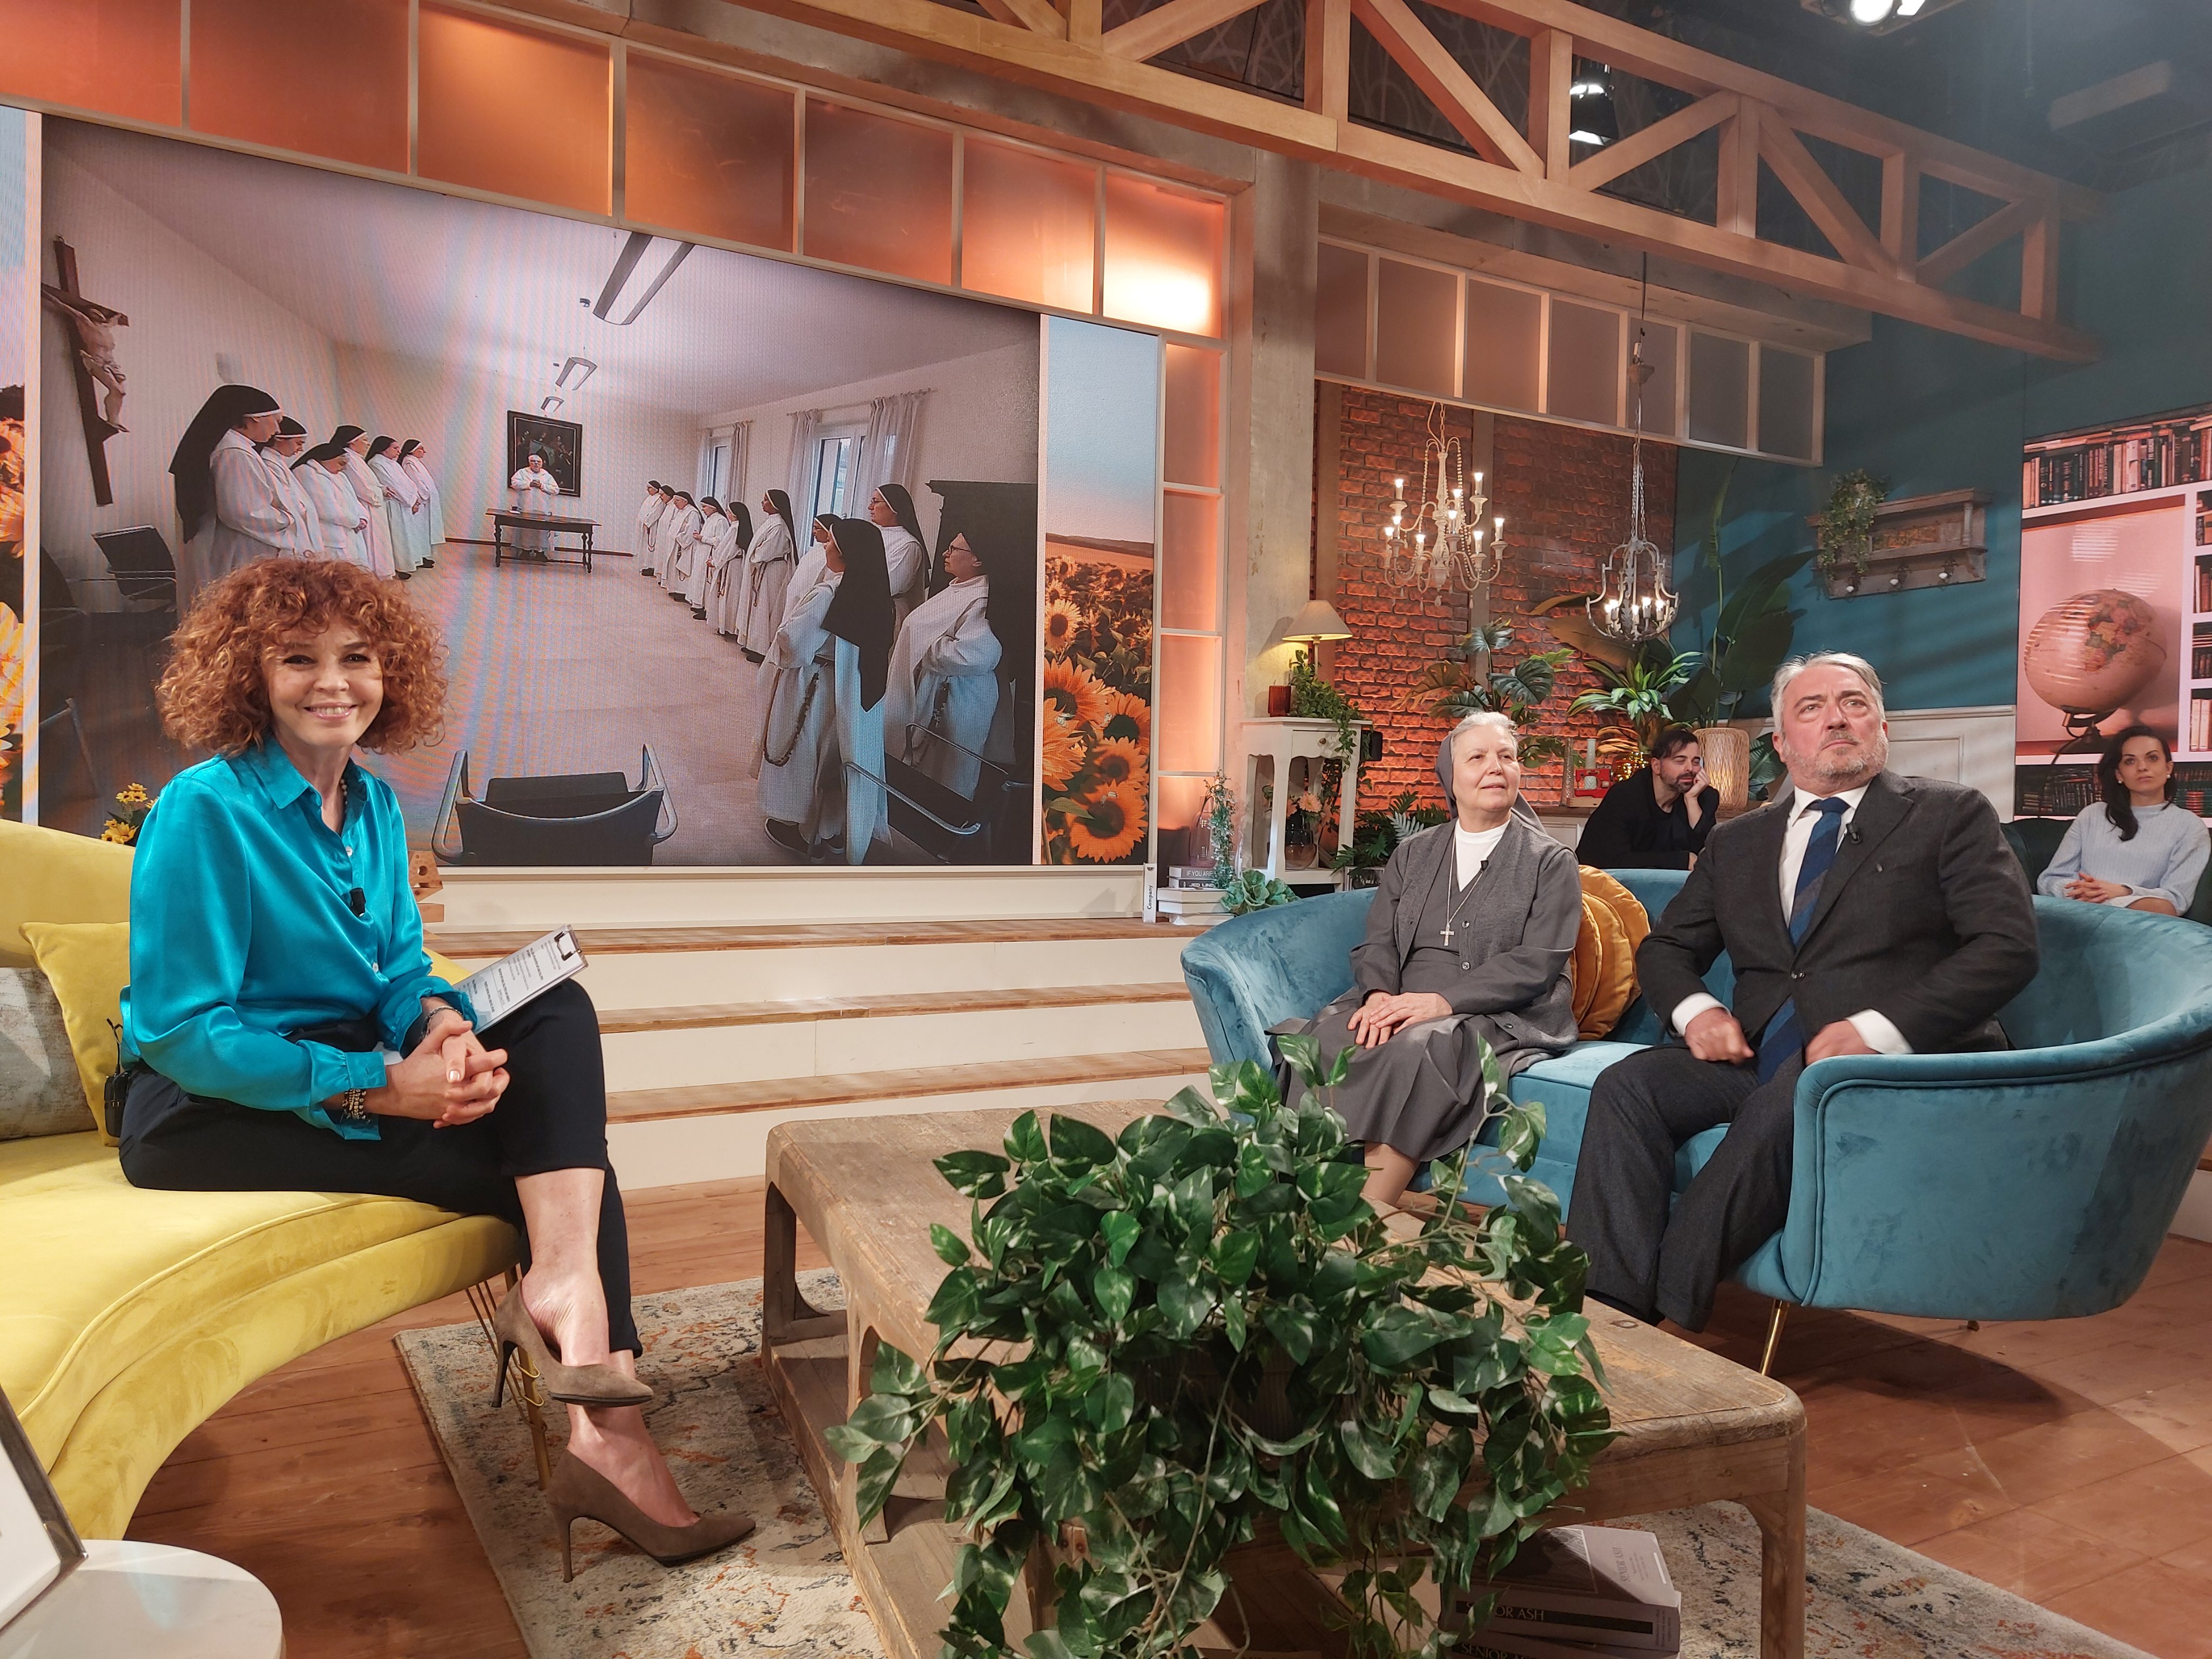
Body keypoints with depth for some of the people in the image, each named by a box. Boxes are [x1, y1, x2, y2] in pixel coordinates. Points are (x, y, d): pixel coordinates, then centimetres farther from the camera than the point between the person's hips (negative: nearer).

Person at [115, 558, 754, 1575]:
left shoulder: (373, 803, 6)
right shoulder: (204, 811, -15)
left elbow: (402, 969, 7)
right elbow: (181, 1032, -19)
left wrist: (441, 1023, -18)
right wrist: (382, 1086, -28)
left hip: (346, 1060, 7)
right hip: (207, 1110, -7)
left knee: (558, 1011, -16)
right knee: (551, 1159, -19)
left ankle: (564, 1285, -29)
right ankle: (609, 1436, -15)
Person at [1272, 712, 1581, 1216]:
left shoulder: (1551, 862, 7)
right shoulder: (1412, 854, 21)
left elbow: (1537, 965, -6)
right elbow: (1376, 943, 13)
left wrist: (1443, 1000, -18)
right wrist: (1379, 994, -12)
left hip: (1501, 1018, -4)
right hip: (1401, 1005, 4)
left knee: (1417, 1047, -37)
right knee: (1324, 1037, -29)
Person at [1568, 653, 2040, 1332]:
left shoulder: (1950, 814, 7)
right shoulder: (1738, 841, 19)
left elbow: (2008, 946, -5)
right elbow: (1663, 948, 22)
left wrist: (1879, 1029, -17)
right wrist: (1695, 1010, -3)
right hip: (1761, 1058, 5)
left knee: (1789, 1098, -36)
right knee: (1629, 1084, -22)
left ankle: (1673, 1312, -30)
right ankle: (1613, 1310, -25)